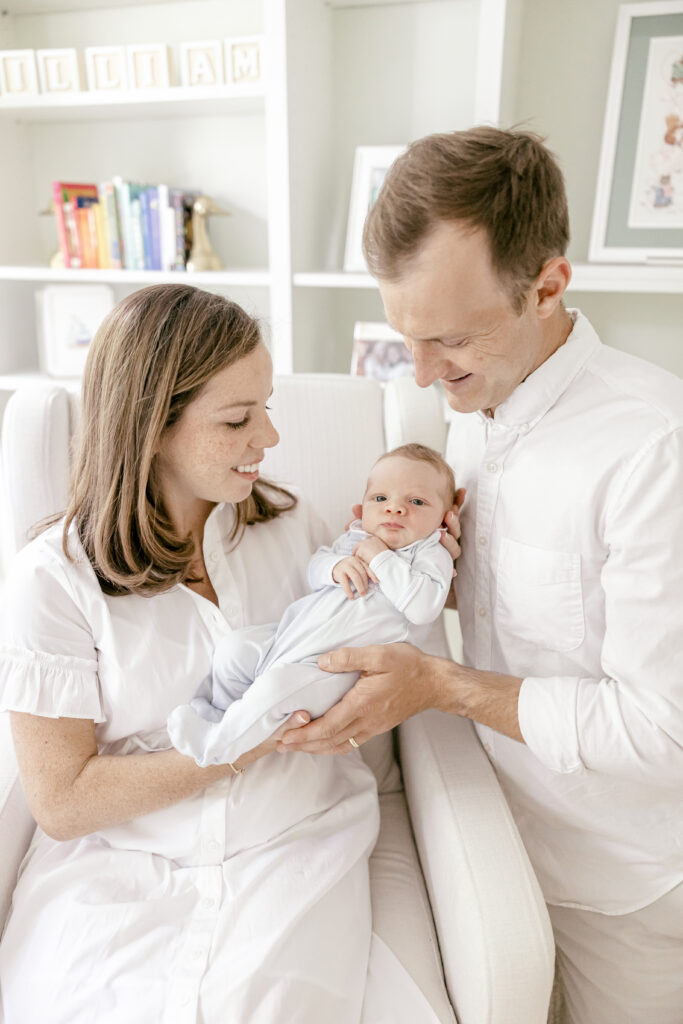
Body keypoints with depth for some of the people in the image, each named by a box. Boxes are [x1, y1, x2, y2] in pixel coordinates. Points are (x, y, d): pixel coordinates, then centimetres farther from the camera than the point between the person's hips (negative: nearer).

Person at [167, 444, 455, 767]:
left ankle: (216, 745, -7)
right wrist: (335, 566, -11)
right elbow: (314, 569, 13)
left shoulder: (432, 555, -2)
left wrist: (382, 559, -17)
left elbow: (424, 607, -18)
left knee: (276, 687, -28)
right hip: (294, 630, 7)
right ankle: (219, 712, 24)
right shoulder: (354, 538, 16)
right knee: (234, 646, 0)